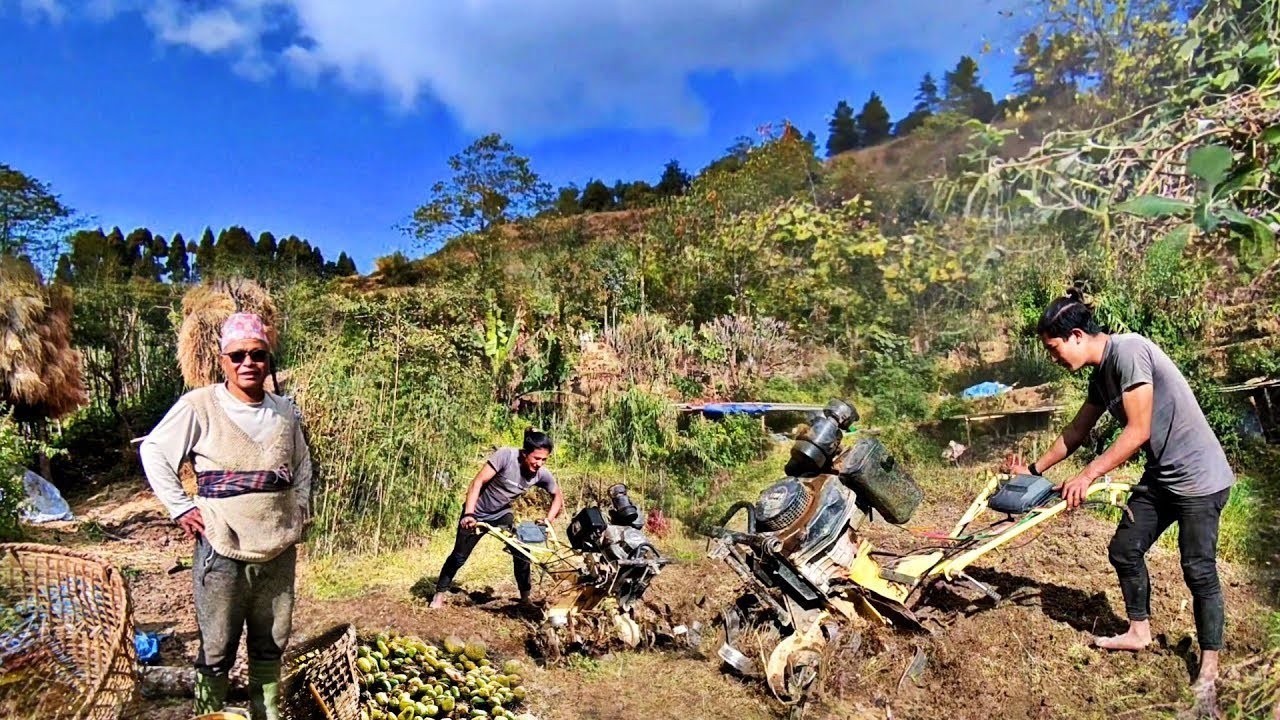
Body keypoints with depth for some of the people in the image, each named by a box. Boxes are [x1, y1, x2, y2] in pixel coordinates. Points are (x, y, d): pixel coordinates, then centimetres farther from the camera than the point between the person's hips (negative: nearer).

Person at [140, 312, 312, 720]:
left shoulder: (286, 412, 4)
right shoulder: (199, 406, -8)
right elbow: (153, 451, -1)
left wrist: (300, 507, 11)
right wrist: (180, 507, -5)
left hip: (279, 552, 4)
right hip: (223, 552, -4)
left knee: (271, 645, 16)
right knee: (217, 650, 8)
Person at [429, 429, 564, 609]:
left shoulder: (542, 474, -19)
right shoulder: (505, 455, -33)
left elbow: (558, 496, -2)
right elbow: (478, 482, -31)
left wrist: (549, 519, -17)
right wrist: (468, 514, -38)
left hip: (502, 513, 3)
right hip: (478, 512, -3)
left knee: (522, 554, -6)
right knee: (459, 556, 7)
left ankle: (525, 598, 12)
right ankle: (439, 593, 28)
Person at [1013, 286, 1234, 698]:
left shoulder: (1128, 351, -22)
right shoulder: (1101, 375, 6)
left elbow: (1138, 431, -24)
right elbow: (1077, 431, 17)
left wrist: (1088, 476, -20)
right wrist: (1035, 469, 22)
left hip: (1199, 477, -9)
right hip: (1160, 476, 9)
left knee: (1199, 571, 0)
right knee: (1124, 550, 12)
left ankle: (1209, 670, 14)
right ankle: (1139, 631, 29)